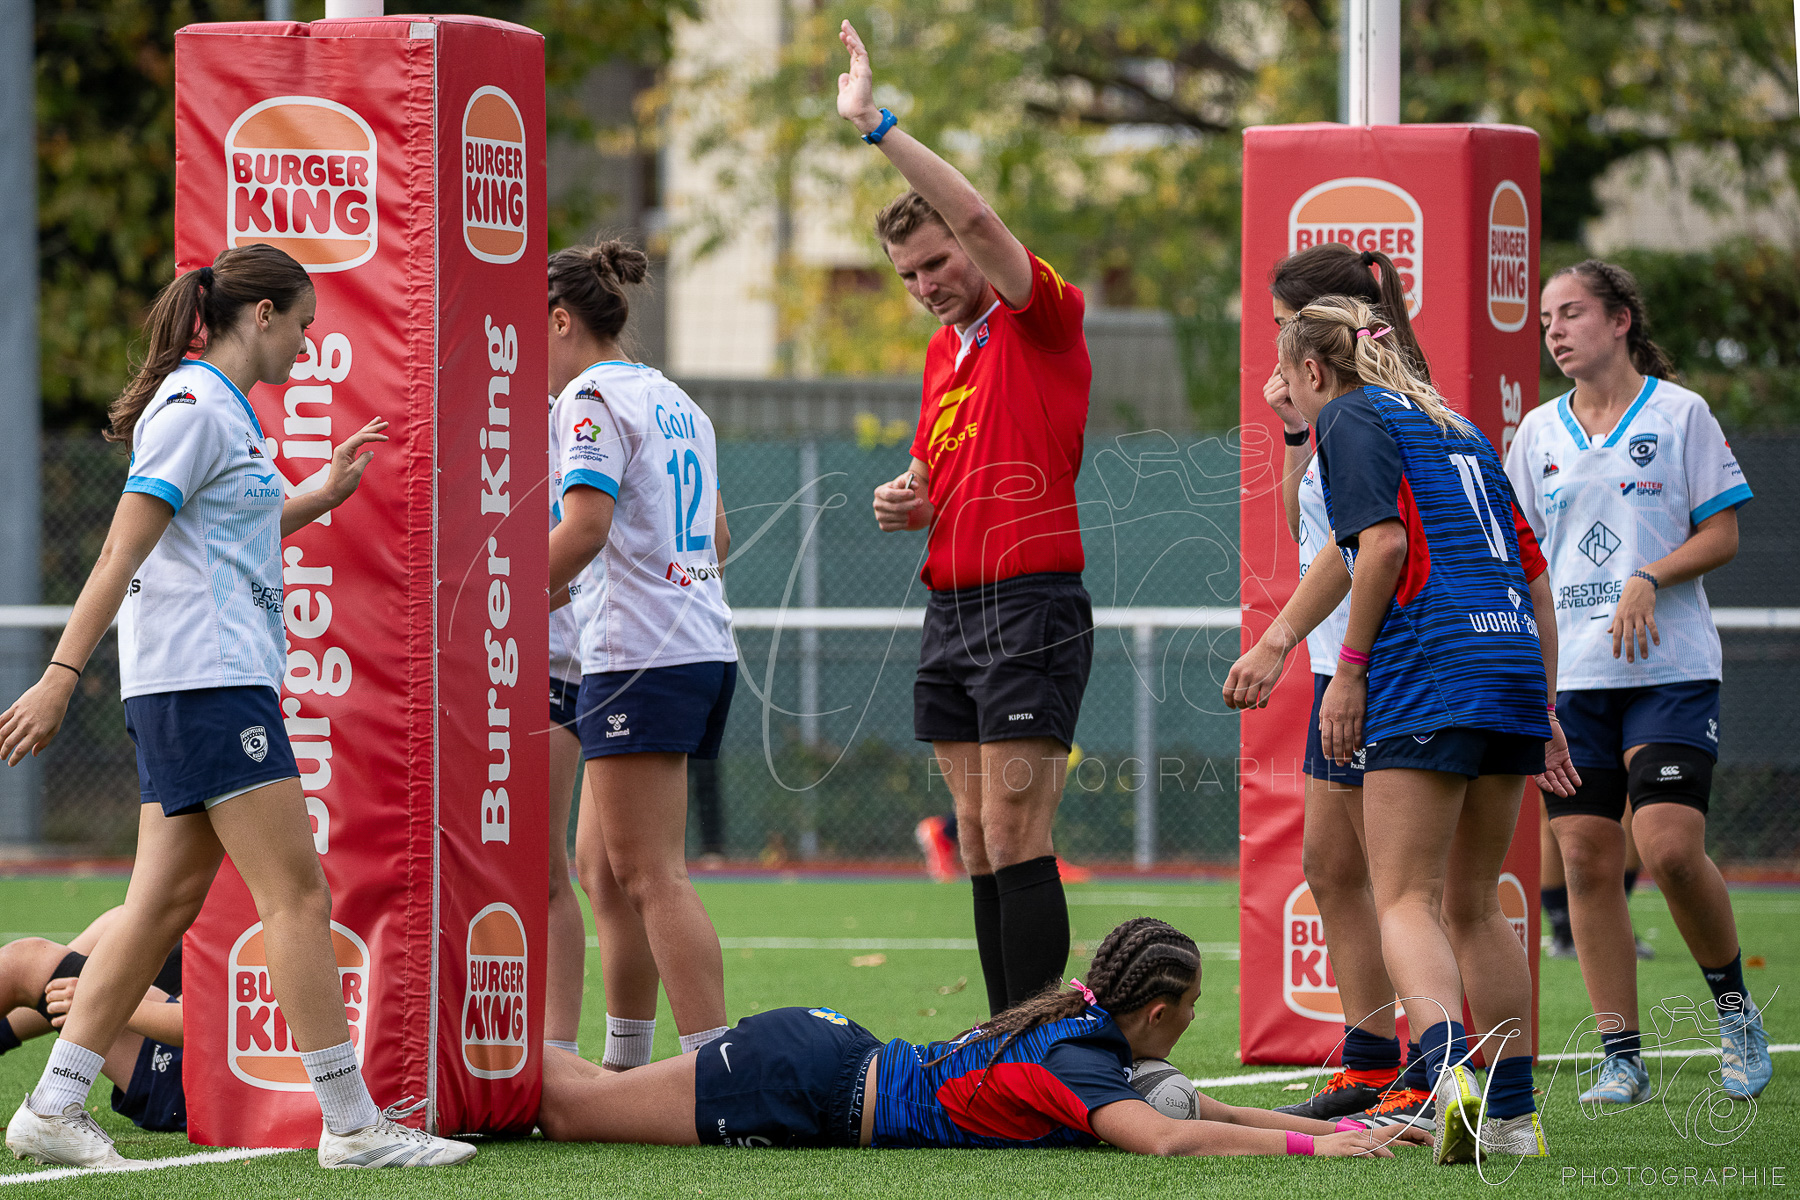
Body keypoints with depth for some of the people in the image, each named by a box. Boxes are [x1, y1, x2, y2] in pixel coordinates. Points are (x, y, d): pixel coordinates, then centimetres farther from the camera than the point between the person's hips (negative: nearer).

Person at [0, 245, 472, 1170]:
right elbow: (122, 550, -17)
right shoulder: (195, 408, -11)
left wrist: (320, 497, 29)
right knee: (297, 893, -9)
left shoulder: (221, 411, 19)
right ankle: (350, 1123, -8)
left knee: (166, 899, 7)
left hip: (203, 688, 10)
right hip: (205, 681, -10)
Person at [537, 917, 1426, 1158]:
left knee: (583, 1101, 18)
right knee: (571, 1110, 0)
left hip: (829, 1051, 8)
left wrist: (1345, 1127, 7)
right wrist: (1312, 1144, -34)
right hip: (809, 1089, -8)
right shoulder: (1078, 1065, -22)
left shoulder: (1083, 1031, 4)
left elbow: (1201, 1109, 15)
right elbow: (1169, 1140, -38)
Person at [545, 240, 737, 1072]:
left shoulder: (591, 399, -8)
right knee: (601, 868, 13)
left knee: (652, 878, -10)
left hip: (640, 657, -9)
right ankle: (625, 1066, 15)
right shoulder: (676, 402, 19)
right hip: (704, 646, 9)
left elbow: (584, 529, -20)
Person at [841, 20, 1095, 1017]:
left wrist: (876, 125, -22)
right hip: (950, 614, 8)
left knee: (1015, 837, -12)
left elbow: (979, 219, -23)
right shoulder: (943, 352, 18)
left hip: (1032, 607, -8)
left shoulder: (1043, 321, -6)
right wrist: (906, 501, 7)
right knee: (979, 843, 7)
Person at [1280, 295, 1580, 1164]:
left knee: (1406, 900, -9)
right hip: (1515, 665, 7)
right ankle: (1513, 1114, 13)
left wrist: (1349, 669, -7)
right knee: (1474, 905, 15)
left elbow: (1384, 543, -13)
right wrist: (1544, 715, 24)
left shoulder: (1351, 417, 3)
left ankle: (1450, 1070, -33)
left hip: (1427, 671, -7)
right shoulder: (1456, 426, 25)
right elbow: (1534, 576, 24)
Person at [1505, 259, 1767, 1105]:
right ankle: (1621, 1057, 4)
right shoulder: (1539, 433, 12)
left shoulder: (1679, 414, 1)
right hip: (1571, 676, 4)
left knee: (1670, 847, -17)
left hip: (1669, 668, -4)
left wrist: (1650, 580, -16)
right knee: (1587, 859, -2)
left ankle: (1733, 1003, 8)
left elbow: (1722, 534, -1)